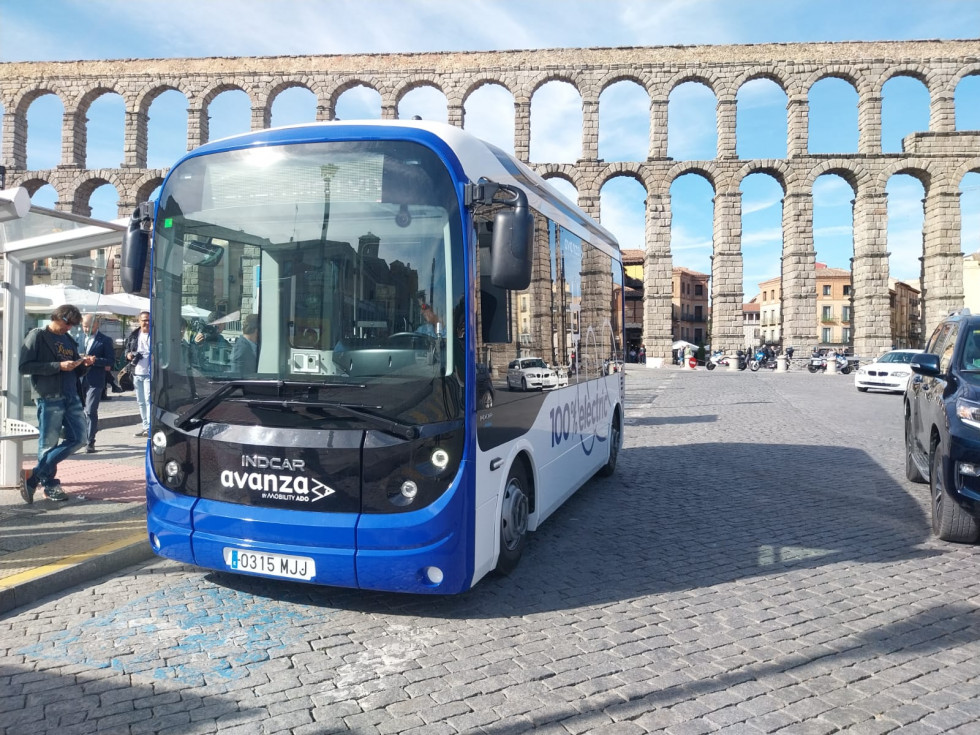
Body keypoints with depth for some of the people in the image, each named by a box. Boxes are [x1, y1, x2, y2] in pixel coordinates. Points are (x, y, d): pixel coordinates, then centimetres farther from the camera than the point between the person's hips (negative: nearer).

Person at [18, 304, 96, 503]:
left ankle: (34, 477, 14)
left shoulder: (68, 340, 18)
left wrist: (85, 364, 0)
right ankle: (50, 485, 14)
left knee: (78, 438, 5)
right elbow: (24, 366, -12)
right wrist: (58, 366, -18)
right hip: (49, 398, -7)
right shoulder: (37, 335, -3)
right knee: (48, 444, 0)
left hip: (71, 397, 7)